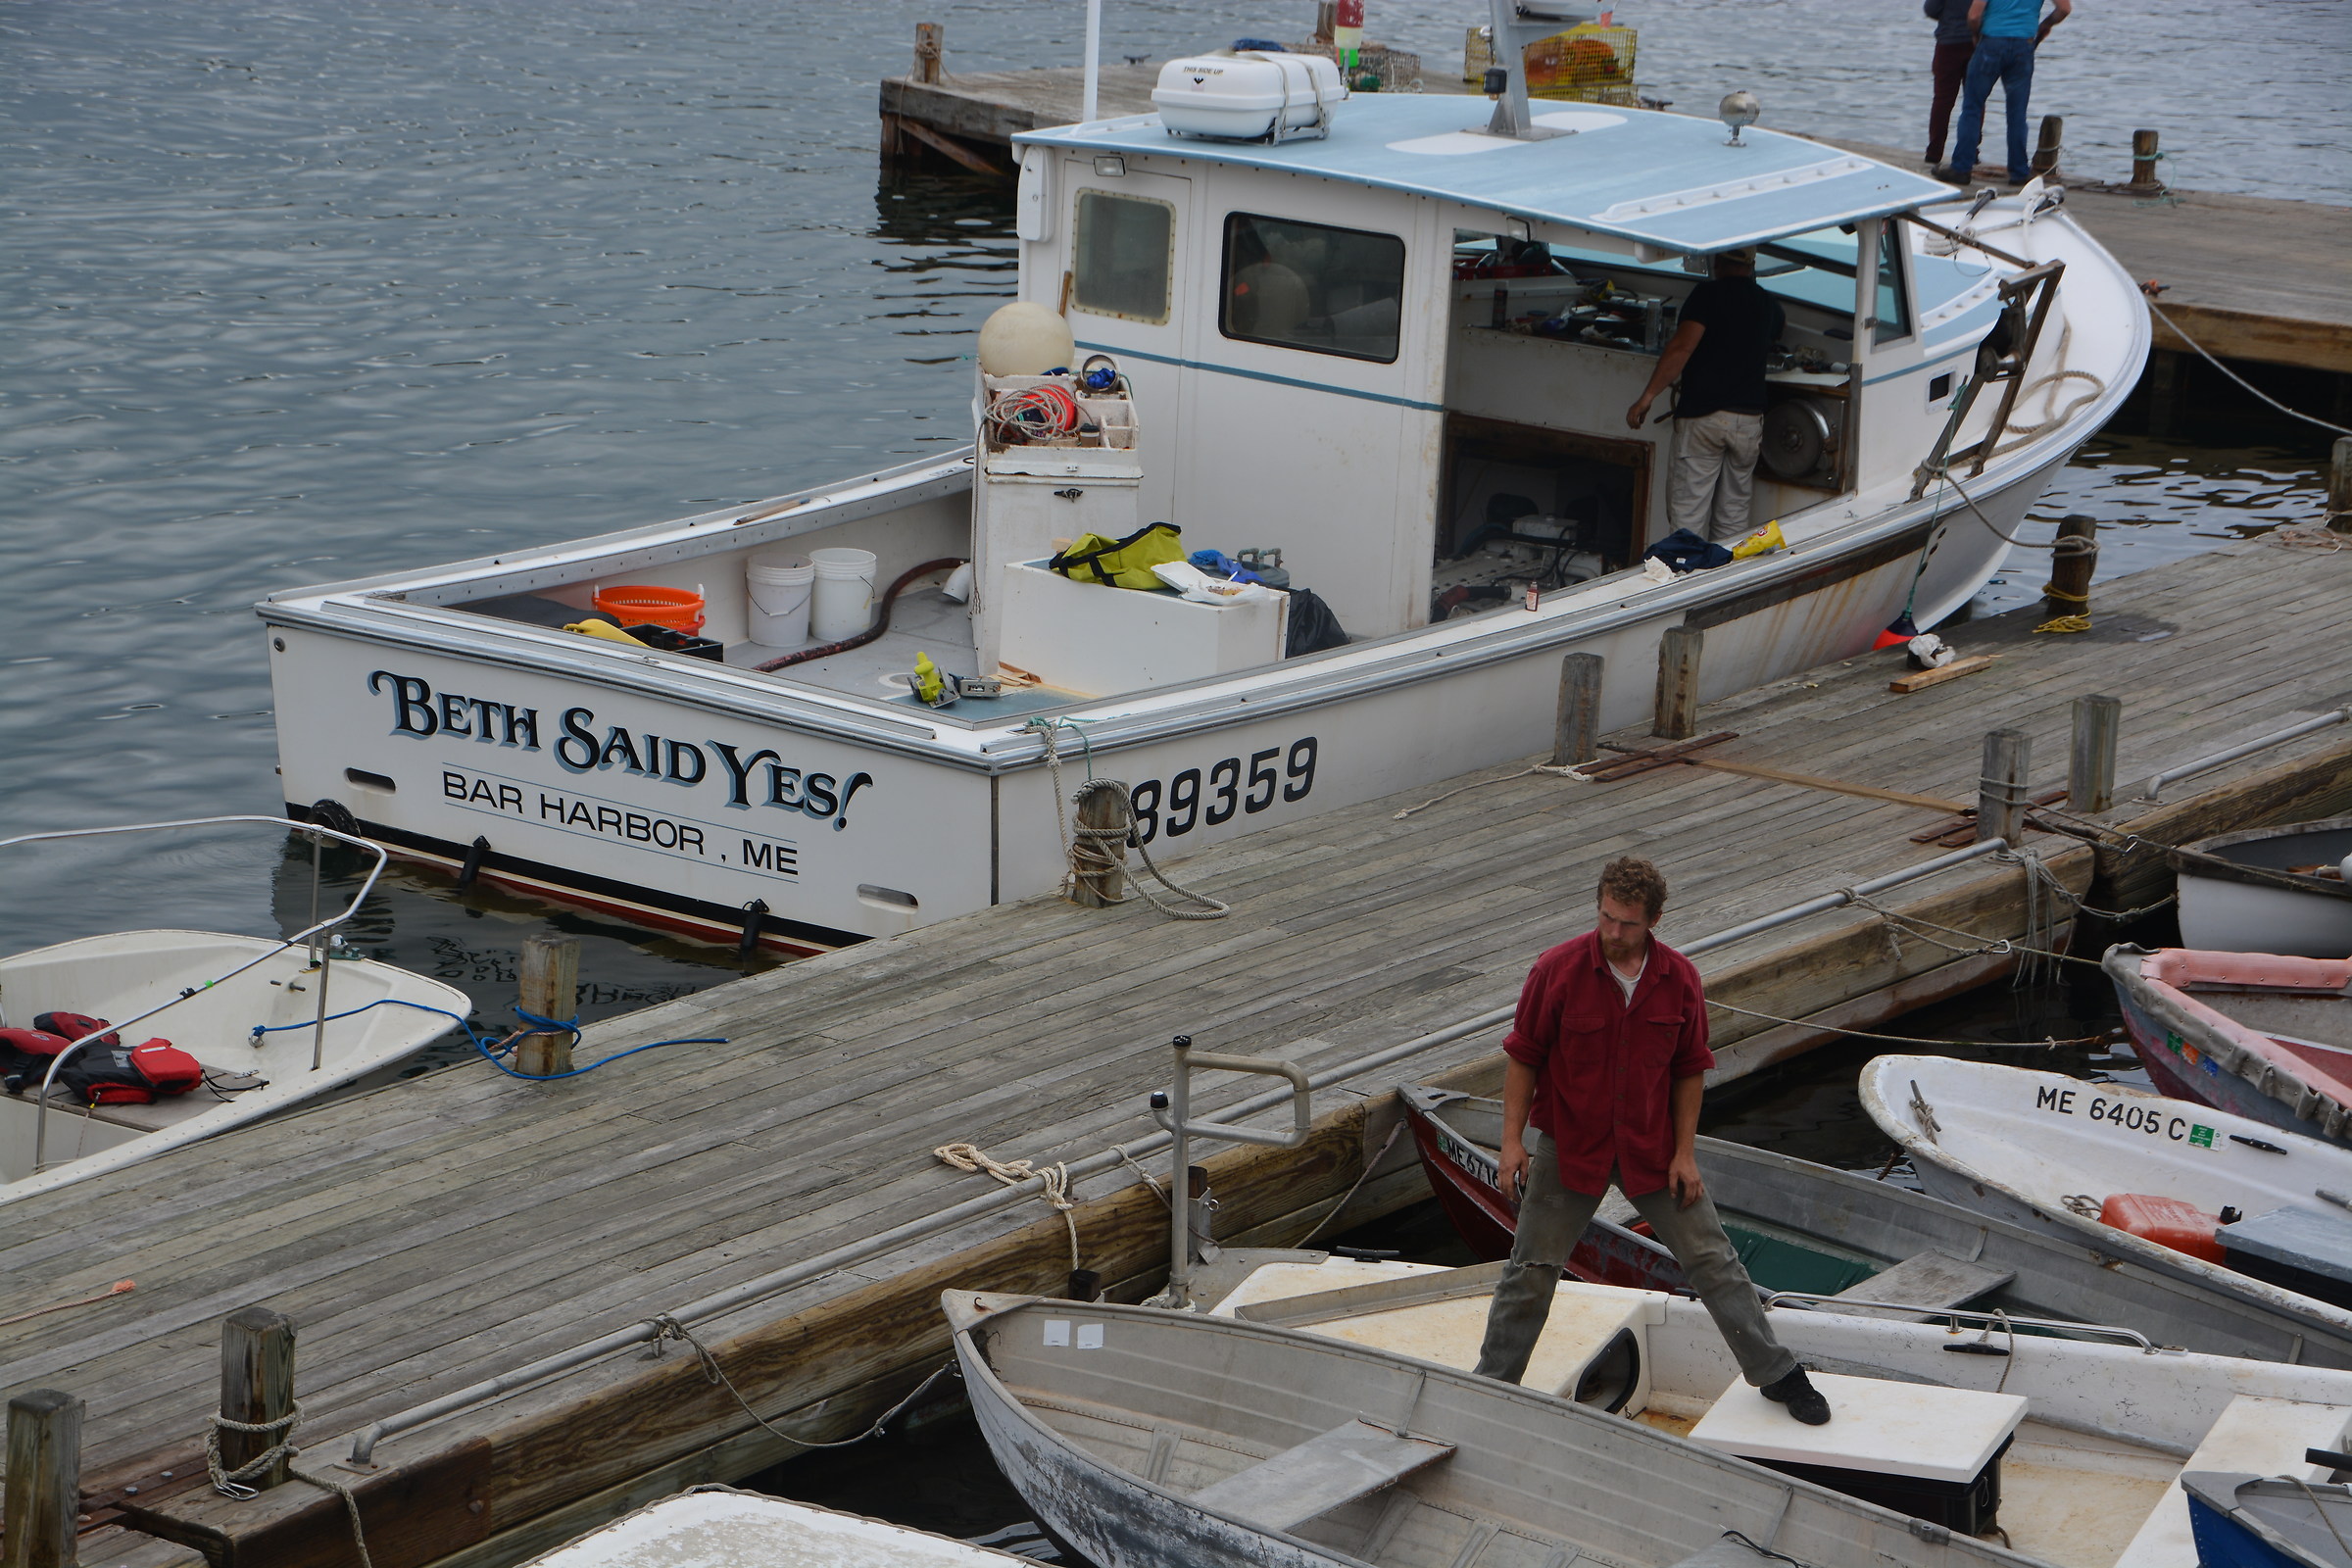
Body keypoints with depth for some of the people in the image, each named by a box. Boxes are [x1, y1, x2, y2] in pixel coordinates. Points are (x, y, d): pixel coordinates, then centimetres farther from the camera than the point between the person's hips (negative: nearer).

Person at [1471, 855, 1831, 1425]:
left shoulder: (1679, 979, -9)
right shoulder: (1558, 969, -15)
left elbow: (1690, 1069, 1)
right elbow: (1523, 1056, -6)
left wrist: (1684, 1152, -3)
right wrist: (1512, 1139, -10)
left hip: (1652, 1145, 2)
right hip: (1568, 1143, -1)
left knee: (1711, 1259, 5)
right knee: (1532, 1268, 5)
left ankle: (1776, 1374, 15)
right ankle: (1492, 1383, 20)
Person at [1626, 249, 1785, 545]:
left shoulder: (1708, 294, -6)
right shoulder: (1769, 304, 11)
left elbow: (1682, 346, -17)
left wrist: (1648, 395, -17)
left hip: (1702, 415, -5)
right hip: (1749, 418, 5)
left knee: (1689, 513, -2)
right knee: (1733, 513, 11)